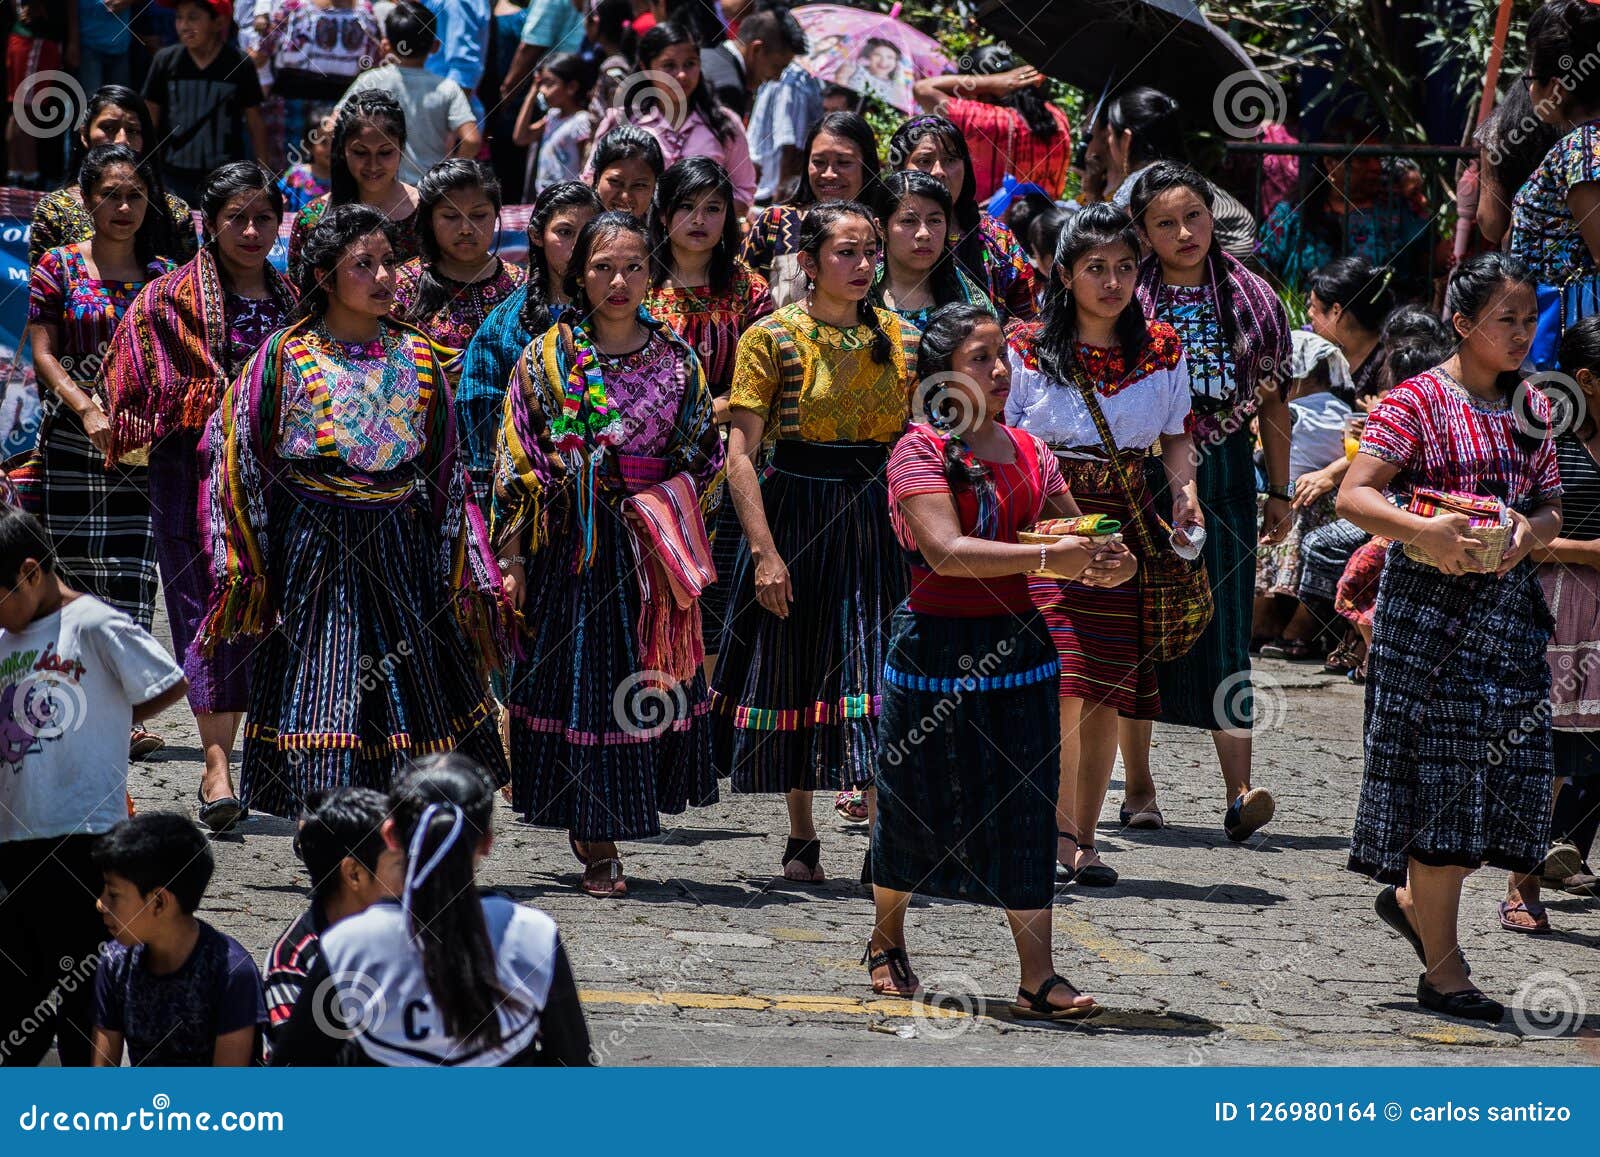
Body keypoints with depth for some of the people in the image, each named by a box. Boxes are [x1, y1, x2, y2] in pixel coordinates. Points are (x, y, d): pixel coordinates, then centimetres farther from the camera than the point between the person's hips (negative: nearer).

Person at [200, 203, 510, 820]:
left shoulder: (417, 356, 8)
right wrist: (246, 571, -2)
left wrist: (459, 575, 9)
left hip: (401, 551, 3)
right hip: (313, 554, -3)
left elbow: (446, 474, 13)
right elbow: (242, 463, 1)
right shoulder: (286, 355, -2)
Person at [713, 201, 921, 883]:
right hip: (796, 515, -2)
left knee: (881, 672, -8)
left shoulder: (899, 338, 6)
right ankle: (801, 837, 19)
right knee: (795, 673, 5)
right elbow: (742, 454, -8)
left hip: (878, 520, 2)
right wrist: (765, 551, -16)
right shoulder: (772, 338, -5)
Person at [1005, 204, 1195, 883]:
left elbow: (1176, 438, 16)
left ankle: (1083, 839, 11)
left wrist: (1184, 491, -3)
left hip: (1127, 529, 3)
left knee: (1107, 695, 2)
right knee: (1065, 676, -18)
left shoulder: (1162, 350, 8)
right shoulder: (1027, 349, 0)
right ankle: (1059, 832, -14)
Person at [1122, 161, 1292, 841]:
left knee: (1225, 627, -8)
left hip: (1223, 474, 1)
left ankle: (1239, 793, -15)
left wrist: (1280, 493, 11)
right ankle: (1139, 787, 14)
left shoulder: (1251, 300, 7)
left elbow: (1273, 404, 12)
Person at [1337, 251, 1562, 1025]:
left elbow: (1552, 508, 15)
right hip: (1430, 607, -6)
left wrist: (1531, 529, -8)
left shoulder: (1532, 408, 12)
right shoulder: (1419, 400, -7)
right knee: (1440, 776, -4)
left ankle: (1414, 897, 29)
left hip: (1509, 606, 6)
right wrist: (1426, 532, -28)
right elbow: (1353, 496, -13)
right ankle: (1442, 969, 1)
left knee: (1501, 775, 4)